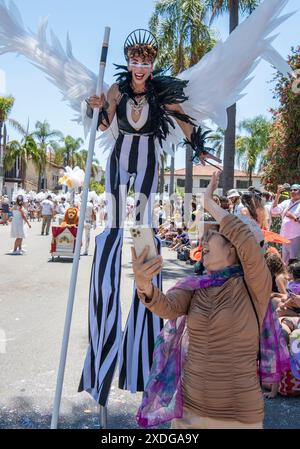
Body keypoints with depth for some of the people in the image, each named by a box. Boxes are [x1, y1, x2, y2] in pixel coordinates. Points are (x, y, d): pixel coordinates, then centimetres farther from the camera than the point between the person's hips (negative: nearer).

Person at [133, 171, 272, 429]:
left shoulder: (254, 287, -8)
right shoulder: (194, 287, 3)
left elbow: (249, 244, -26)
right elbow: (167, 308, -16)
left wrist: (209, 203, -17)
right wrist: (143, 284, -36)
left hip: (238, 415, -4)